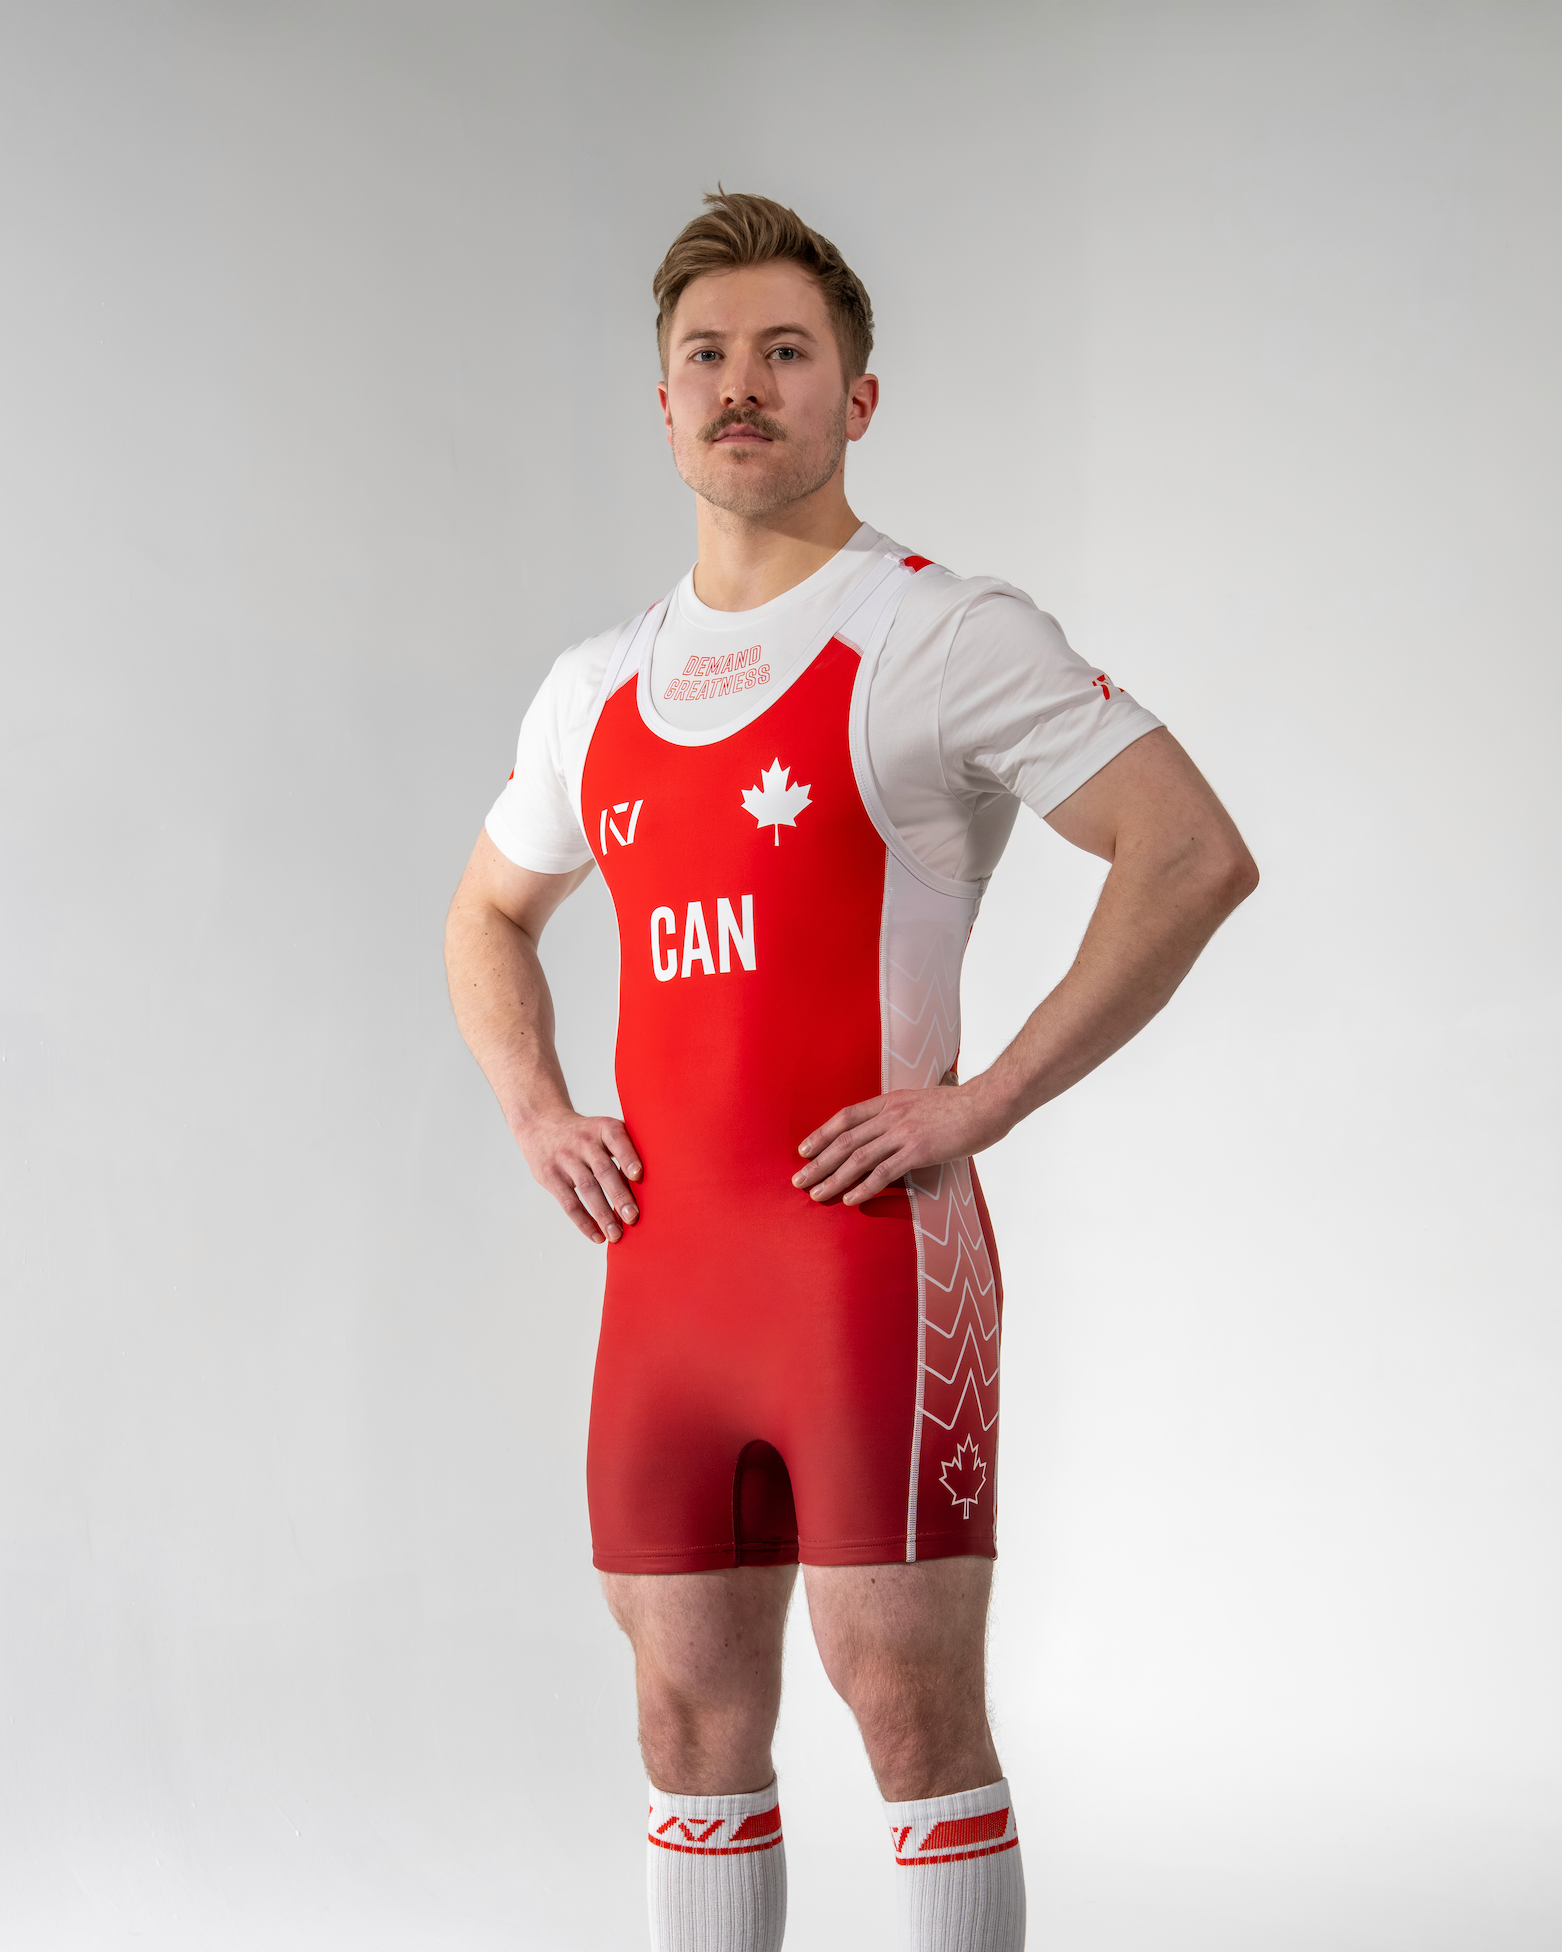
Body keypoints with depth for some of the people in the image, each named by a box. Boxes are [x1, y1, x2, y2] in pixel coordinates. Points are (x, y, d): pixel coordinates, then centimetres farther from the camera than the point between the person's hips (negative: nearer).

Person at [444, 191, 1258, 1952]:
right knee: (693, 1721, 11)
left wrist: (984, 1101, -15)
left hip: (869, 1250, -6)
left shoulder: (940, 634, -5)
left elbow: (1195, 857, -13)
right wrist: (533, 1114, 13)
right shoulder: (599, 686, 15)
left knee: (909, 1703, -4)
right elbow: (487, 915, 31)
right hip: (661, 1267, 6)